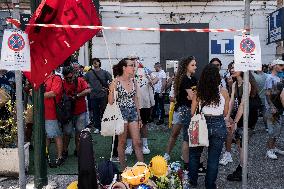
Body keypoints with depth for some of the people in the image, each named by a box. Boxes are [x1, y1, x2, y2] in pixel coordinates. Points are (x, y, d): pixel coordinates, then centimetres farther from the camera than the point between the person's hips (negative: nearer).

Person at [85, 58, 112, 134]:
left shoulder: (104, 72, 3)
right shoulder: (89, 73, 6)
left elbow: (111, 80, -2)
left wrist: (107, 87, -10)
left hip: (103, 95, -2)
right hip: (93, 95, 2)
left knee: (104, 111, 0)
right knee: (95, 112, 6)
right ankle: (97, 127, 16)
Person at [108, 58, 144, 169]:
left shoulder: (133, 82, 8)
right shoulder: (116, 82, -7)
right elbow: (110, 102, -6)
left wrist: (139, 117, 14)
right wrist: (112, 91, -24)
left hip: (133, 113, 5)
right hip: (121, 113, -4)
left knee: (137, 142, 3)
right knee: (122, 142, 6)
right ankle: (123, 168, 19)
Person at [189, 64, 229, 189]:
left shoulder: (199, 92, -8)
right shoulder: (223, 92, -6)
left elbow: (192, 113, -4)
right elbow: (225, 113, 3)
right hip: (219, 126, 1)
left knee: (194, 154, 19)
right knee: (214, 158, 12)